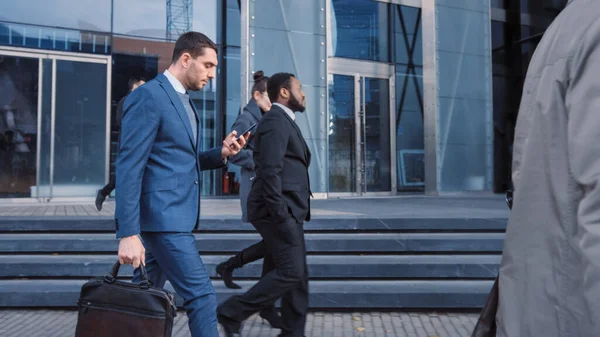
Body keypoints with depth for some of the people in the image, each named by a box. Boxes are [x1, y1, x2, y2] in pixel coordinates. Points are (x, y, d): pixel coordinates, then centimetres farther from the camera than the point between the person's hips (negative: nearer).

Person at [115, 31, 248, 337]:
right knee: (201, 295, -5)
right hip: (162, 216, -9)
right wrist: (128, 233, -22)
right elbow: (128, 167, -18)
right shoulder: (148, 97, -12)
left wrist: (221, 153, 3)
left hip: (173, 215, 9)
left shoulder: (184, 101, 16)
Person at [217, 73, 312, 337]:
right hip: (278, 211, -10)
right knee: (291, 272, -11)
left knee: (297, 275, 10)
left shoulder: (284, 122, 21)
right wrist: (282, 216, -23)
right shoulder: (276, 120, -11)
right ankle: (231, 313, 0)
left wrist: (287, 214, 18)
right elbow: (270, 172, -21)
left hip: (285, 211, 10)